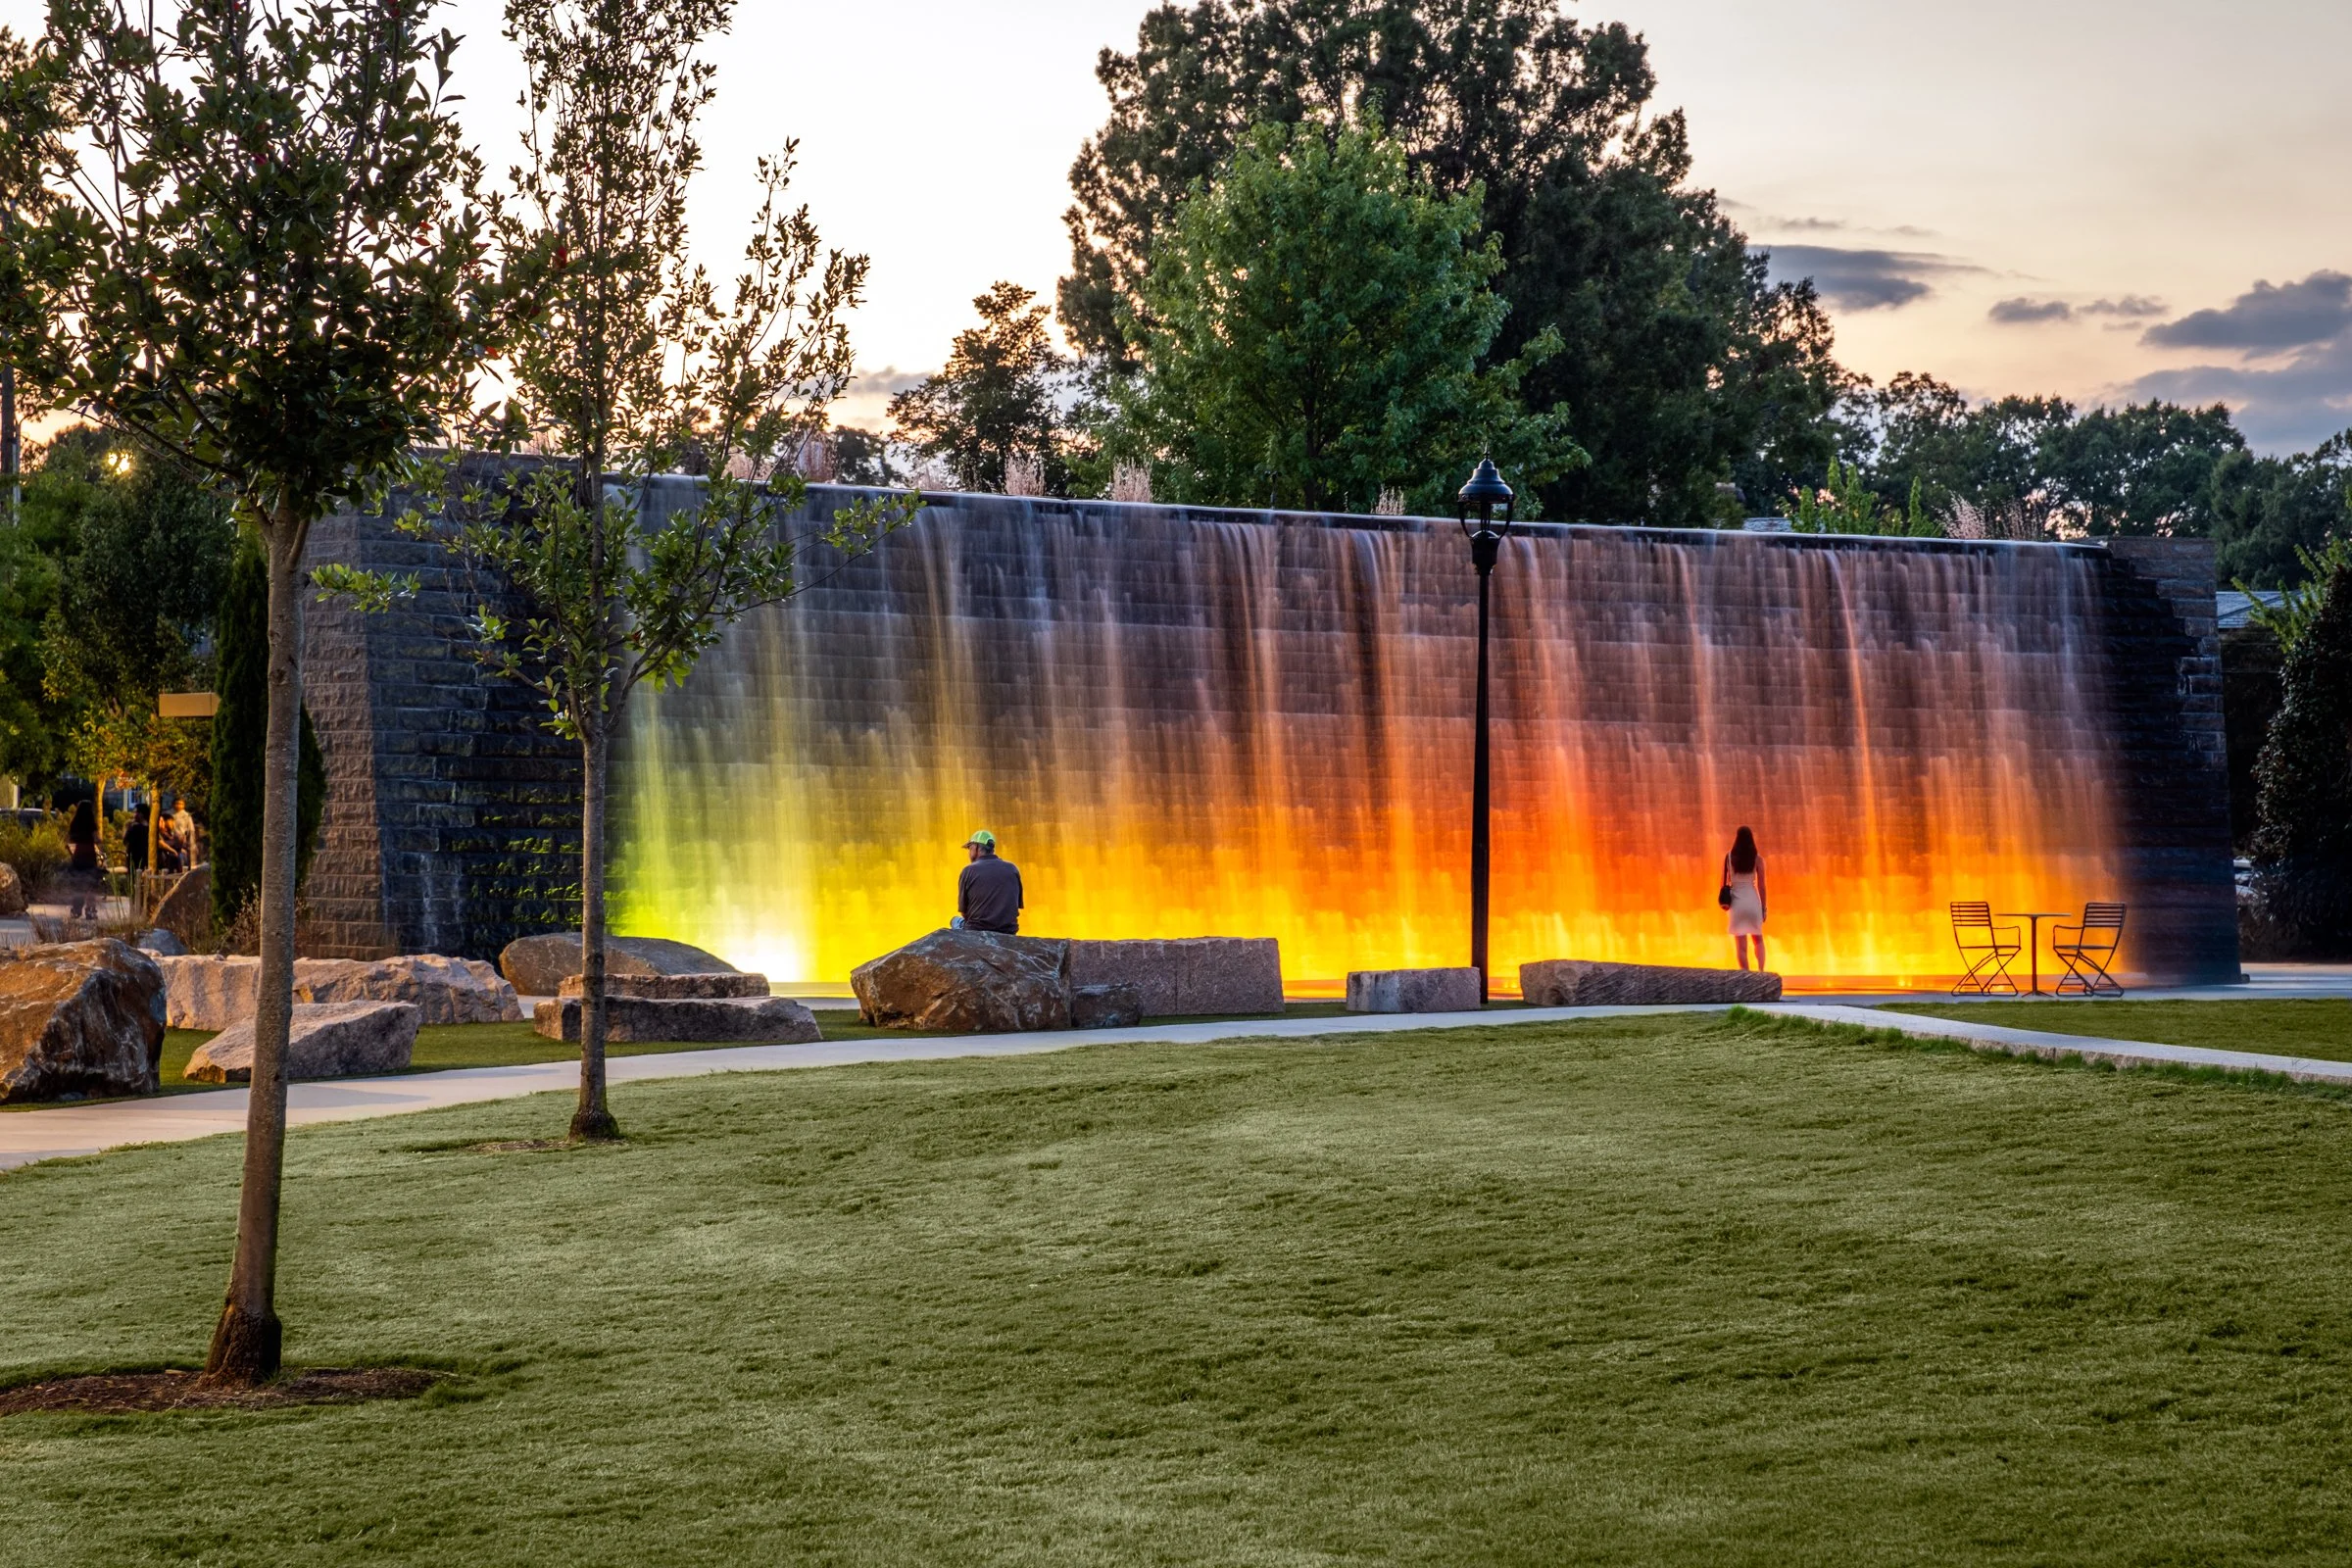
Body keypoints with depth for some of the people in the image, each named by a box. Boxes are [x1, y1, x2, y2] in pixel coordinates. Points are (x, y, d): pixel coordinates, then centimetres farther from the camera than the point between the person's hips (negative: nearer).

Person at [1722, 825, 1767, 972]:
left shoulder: (1729, 857, -3)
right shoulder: (1757, 859, -5)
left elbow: (1724, 882, 1)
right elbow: (1761, 886, -4)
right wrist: (1764, 907, 4)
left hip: (1736, 902, 0)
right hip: (1753, 900, 0)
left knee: (1741, 946, 4)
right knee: (1758, 939, 19)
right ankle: (1761, 971, 3)